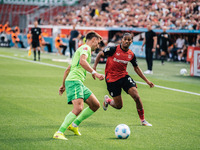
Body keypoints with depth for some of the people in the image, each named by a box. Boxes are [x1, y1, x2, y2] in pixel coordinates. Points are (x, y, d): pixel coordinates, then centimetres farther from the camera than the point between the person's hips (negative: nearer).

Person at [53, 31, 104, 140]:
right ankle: (59, 133, -24)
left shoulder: (83, 49, 29)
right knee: (78, 108, -26)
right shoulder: (86, 47, -1)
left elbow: (68, 69, 32)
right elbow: (82, 62, -24)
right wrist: (95, 73, -29)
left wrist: (64, 85, 33)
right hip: (74, 81, -10)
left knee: (96, 105, 9)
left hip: (79, 83, 10)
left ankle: (74, 125, 15)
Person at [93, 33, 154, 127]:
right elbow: (100, 54, -2)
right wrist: (94, 67, -13)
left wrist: (147, 81, 10)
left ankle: (143, 120, 1)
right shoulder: (113, 49, -14)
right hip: (112, 79, -3)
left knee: (136, 96, -16)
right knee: (119, 106, -1)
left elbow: (136, 68, 12)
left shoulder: (131, 55, -1)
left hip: (124, 76, 3)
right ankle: (107, 100, 35)